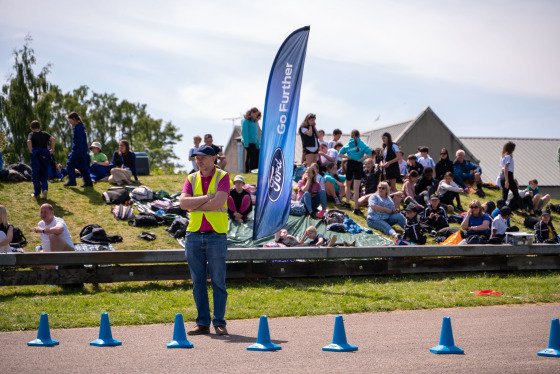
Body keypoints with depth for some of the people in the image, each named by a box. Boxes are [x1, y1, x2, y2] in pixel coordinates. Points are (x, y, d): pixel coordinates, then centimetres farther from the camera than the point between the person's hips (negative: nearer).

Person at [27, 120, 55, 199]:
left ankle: (37, 193, 9)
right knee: (44, 173, 11)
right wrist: (52, 149, -3)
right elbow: (53, 139, -3)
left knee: (35, 174, 7)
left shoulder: (31, 134, 5)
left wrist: (30, 150, -10)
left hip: (35, 154, -2)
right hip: (45, 153, 2)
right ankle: (45, 189, -11)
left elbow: (29, 141, -17)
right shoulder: (45, 134, 13)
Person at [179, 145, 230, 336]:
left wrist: (195, 204, -5)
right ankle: (202, 323, 12)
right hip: (193, 234, 4)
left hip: (216, 235, -4)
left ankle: (219, 322, 5)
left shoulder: (222, 177, 0)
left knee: (218, 281, -1)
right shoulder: (191, 179, 12)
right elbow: (183, 202, -4)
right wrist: (207, 198, -10)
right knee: (198, 282, 6)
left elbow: (218, 203, -15)